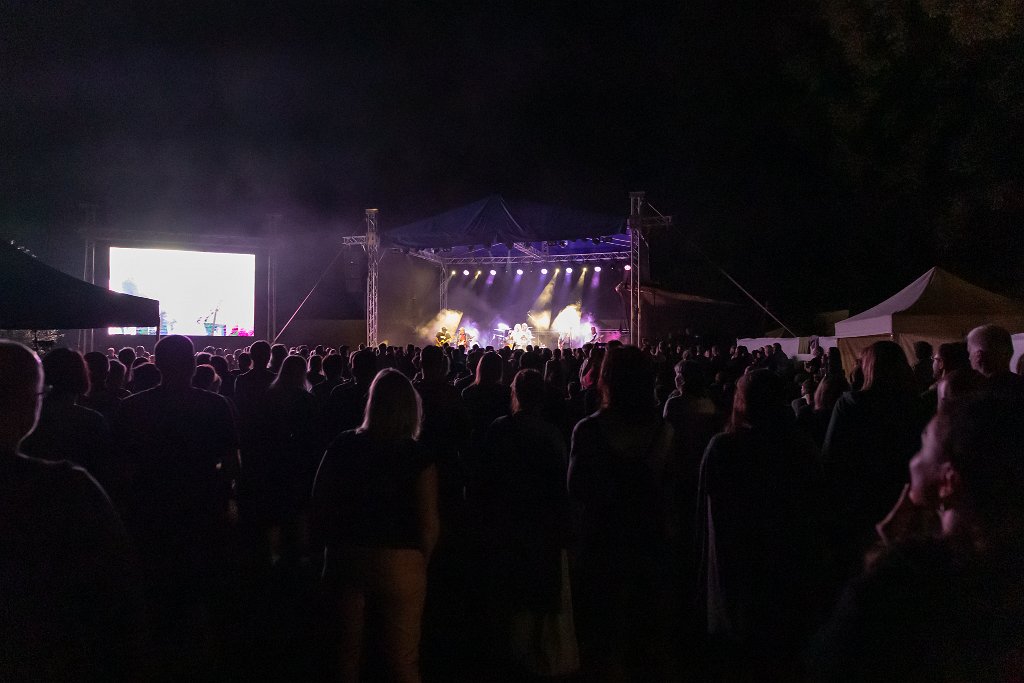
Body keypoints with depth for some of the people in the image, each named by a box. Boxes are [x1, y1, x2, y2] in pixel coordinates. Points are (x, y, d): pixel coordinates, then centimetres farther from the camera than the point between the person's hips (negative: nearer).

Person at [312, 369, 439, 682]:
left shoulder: (342, 447, -4)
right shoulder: (417, 456, -11)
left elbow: (319, 505, -1)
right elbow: (429, 523, -14)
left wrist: (328, 549, 11)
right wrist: (420, 565, 0)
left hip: (346, 559, 3)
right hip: (399, 562, -3)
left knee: (347, 653, 21)